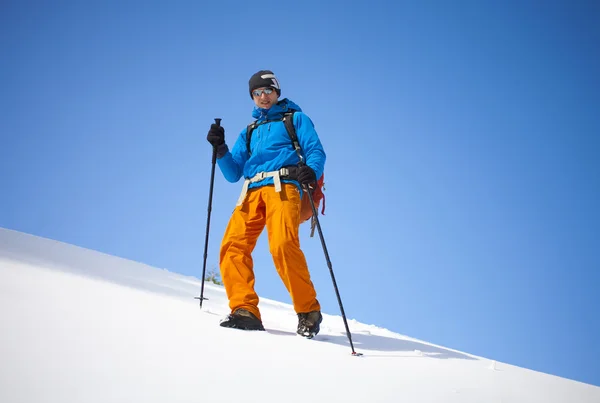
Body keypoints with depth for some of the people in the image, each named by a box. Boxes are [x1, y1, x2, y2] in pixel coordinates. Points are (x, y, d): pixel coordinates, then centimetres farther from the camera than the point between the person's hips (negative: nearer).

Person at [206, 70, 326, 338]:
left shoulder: (296, 119, 22)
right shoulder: (248, 133, 33)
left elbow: (316, 151, 6)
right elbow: (233, 174, 26)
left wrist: (310, 170, -16)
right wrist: (220, 149, 9)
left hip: (283, 186, -5)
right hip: (252, 192, 5)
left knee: (282, 245, -28)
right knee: (233, 245, -19)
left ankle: (308, 311, -19)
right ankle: (245, 310, -19)